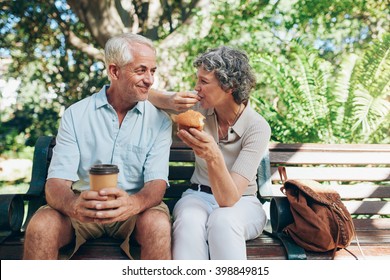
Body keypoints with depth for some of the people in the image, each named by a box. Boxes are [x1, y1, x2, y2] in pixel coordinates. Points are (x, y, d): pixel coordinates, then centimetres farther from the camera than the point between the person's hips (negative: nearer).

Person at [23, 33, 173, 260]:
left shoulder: (159, 120, -2)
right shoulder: (75, 114, -2)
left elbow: (157, 182, -11)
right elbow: (57, 181, -10)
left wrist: (133, 203, -36)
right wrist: (73, 205, -35)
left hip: (135, 206, 0)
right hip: (83, 207, 1)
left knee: (159, 225, -32)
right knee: (41, 226, -28)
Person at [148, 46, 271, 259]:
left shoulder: (258, 127, -19)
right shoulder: (200, 107, -8)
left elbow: (229, 198, -26)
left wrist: (214, 157, -45)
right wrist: (170, 101, -19)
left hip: (242, 202, -2)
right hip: (198, 195, 3)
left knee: (222, 220, -39)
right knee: (188, 221, -35)